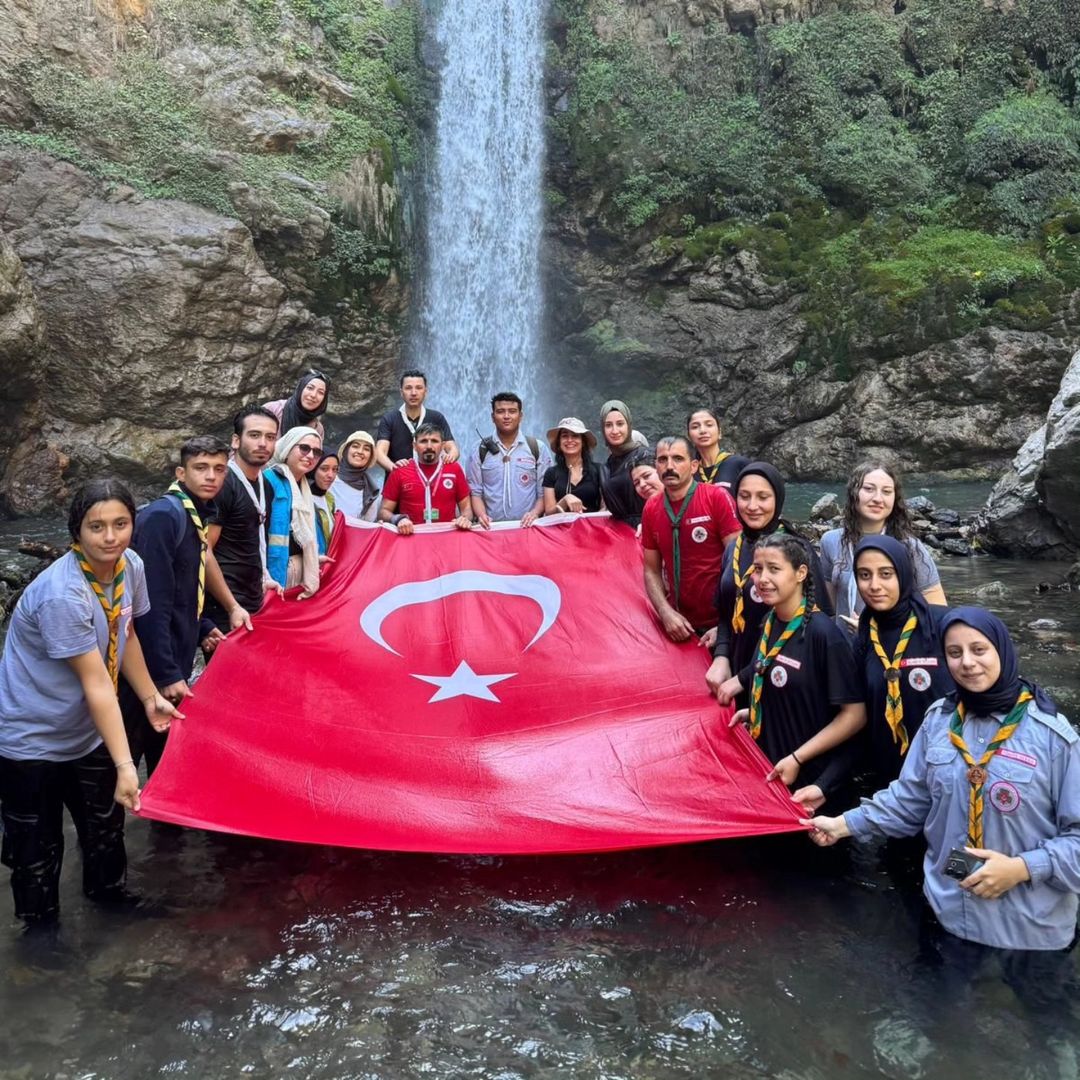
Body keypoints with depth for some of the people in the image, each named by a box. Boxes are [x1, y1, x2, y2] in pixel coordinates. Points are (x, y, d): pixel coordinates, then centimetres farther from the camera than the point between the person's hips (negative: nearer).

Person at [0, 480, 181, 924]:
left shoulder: (130, 566, -10)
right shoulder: (62, 594, -32)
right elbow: (96, 684, -32)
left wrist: (151, 697, 10)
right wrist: (125, 766, -31)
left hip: (88, 731, 7)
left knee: (106, 822, 24)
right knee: (38, 848, 9)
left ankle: (109, 892, 49)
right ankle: (40, 925, 34)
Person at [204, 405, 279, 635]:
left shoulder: (266, 486, 9)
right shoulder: (222, 483, -15)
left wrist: (262, 578, 9)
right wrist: (233, 607, -18)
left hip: (254, 603, 8)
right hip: (224, 608, -8)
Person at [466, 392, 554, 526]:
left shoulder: (538, 449, 9)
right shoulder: (480, 451, 10)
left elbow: (545, 491, 8)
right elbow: (475, 492, 8)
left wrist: (535, 513, -9)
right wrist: (482, 515, -10)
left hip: (527, 526, 0)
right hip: (491, 527, 1)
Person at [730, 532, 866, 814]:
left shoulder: (823, 633, -23)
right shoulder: (770, 622, -1)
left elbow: (854, 715, -20)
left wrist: (797, 758, -20)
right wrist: (753, 712, 3)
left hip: (813, 779, -7)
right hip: (771, 768, 7)